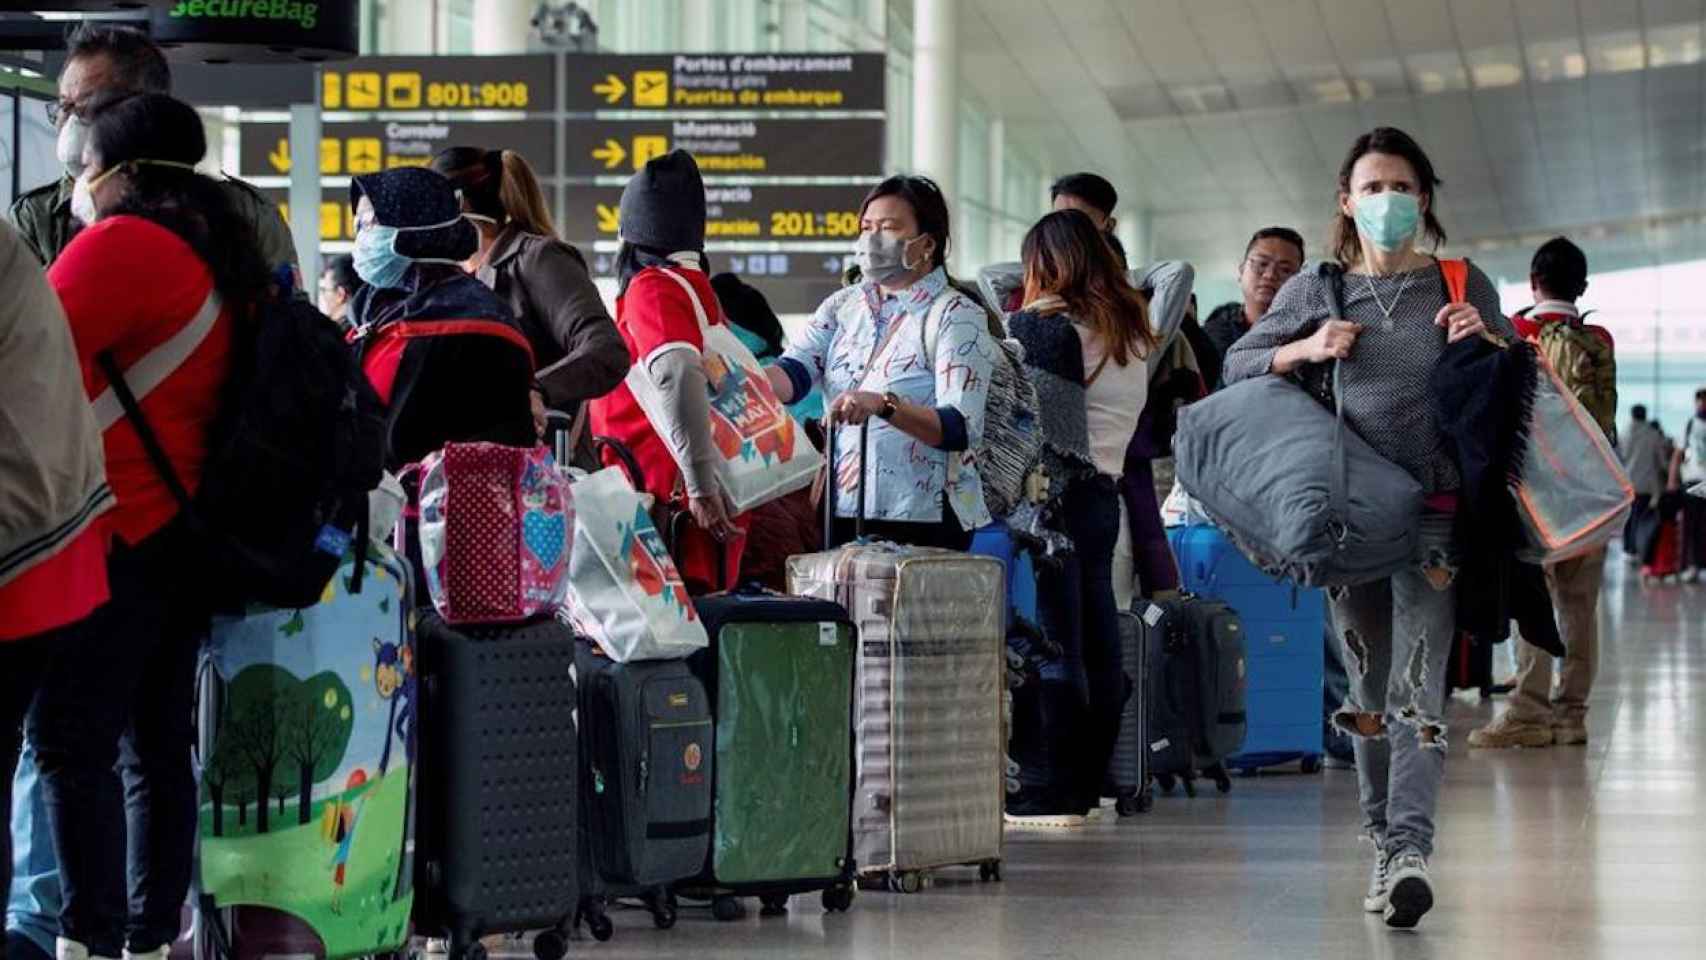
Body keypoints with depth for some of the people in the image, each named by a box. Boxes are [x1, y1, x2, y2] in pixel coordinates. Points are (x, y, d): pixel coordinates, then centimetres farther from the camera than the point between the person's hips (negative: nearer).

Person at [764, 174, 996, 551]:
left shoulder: (958, 316, -7)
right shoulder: (843, 305, 11)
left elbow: (959, 429, -18)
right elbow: (793, 373, -4)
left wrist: (884, 404, -34)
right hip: (841, 513, 5)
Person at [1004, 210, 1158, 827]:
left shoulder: (1041, 325, -9)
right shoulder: (1130, 330, 14)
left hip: (1051, 493, -8)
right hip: (1104, 491, 8)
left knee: (1048, 644, -7)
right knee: (1097, 644, 9)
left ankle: (1048, 792, -8)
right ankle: (1090, 784, 15)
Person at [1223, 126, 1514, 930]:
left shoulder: (1463, 287, 8)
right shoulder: (1315, 292, 9)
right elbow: (1235, 365, 14)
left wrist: (1487, 342, -6)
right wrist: (1305, 349, -3)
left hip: (1436, 509, -2)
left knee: (1416, 683, -15)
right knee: (1368, 689, 6)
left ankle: (1410, 847, -24)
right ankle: (1382, 847, 14)